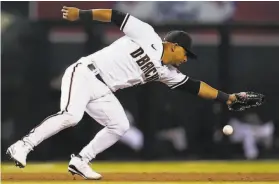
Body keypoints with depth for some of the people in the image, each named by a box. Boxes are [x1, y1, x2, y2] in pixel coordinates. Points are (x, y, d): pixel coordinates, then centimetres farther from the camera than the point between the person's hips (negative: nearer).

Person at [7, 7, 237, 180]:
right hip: (85, 74, -8)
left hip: (103, 91, 8)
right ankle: (22, 146, -22)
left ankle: (80, 162, 9)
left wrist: (226, 97, 11)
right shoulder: (147, 35, -5)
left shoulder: (166, 73, 13)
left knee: (120, 127, 0)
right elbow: (117, 16, -7)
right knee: (71, 116, -27)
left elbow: (193, 86, 14)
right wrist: (81, 14, -16)